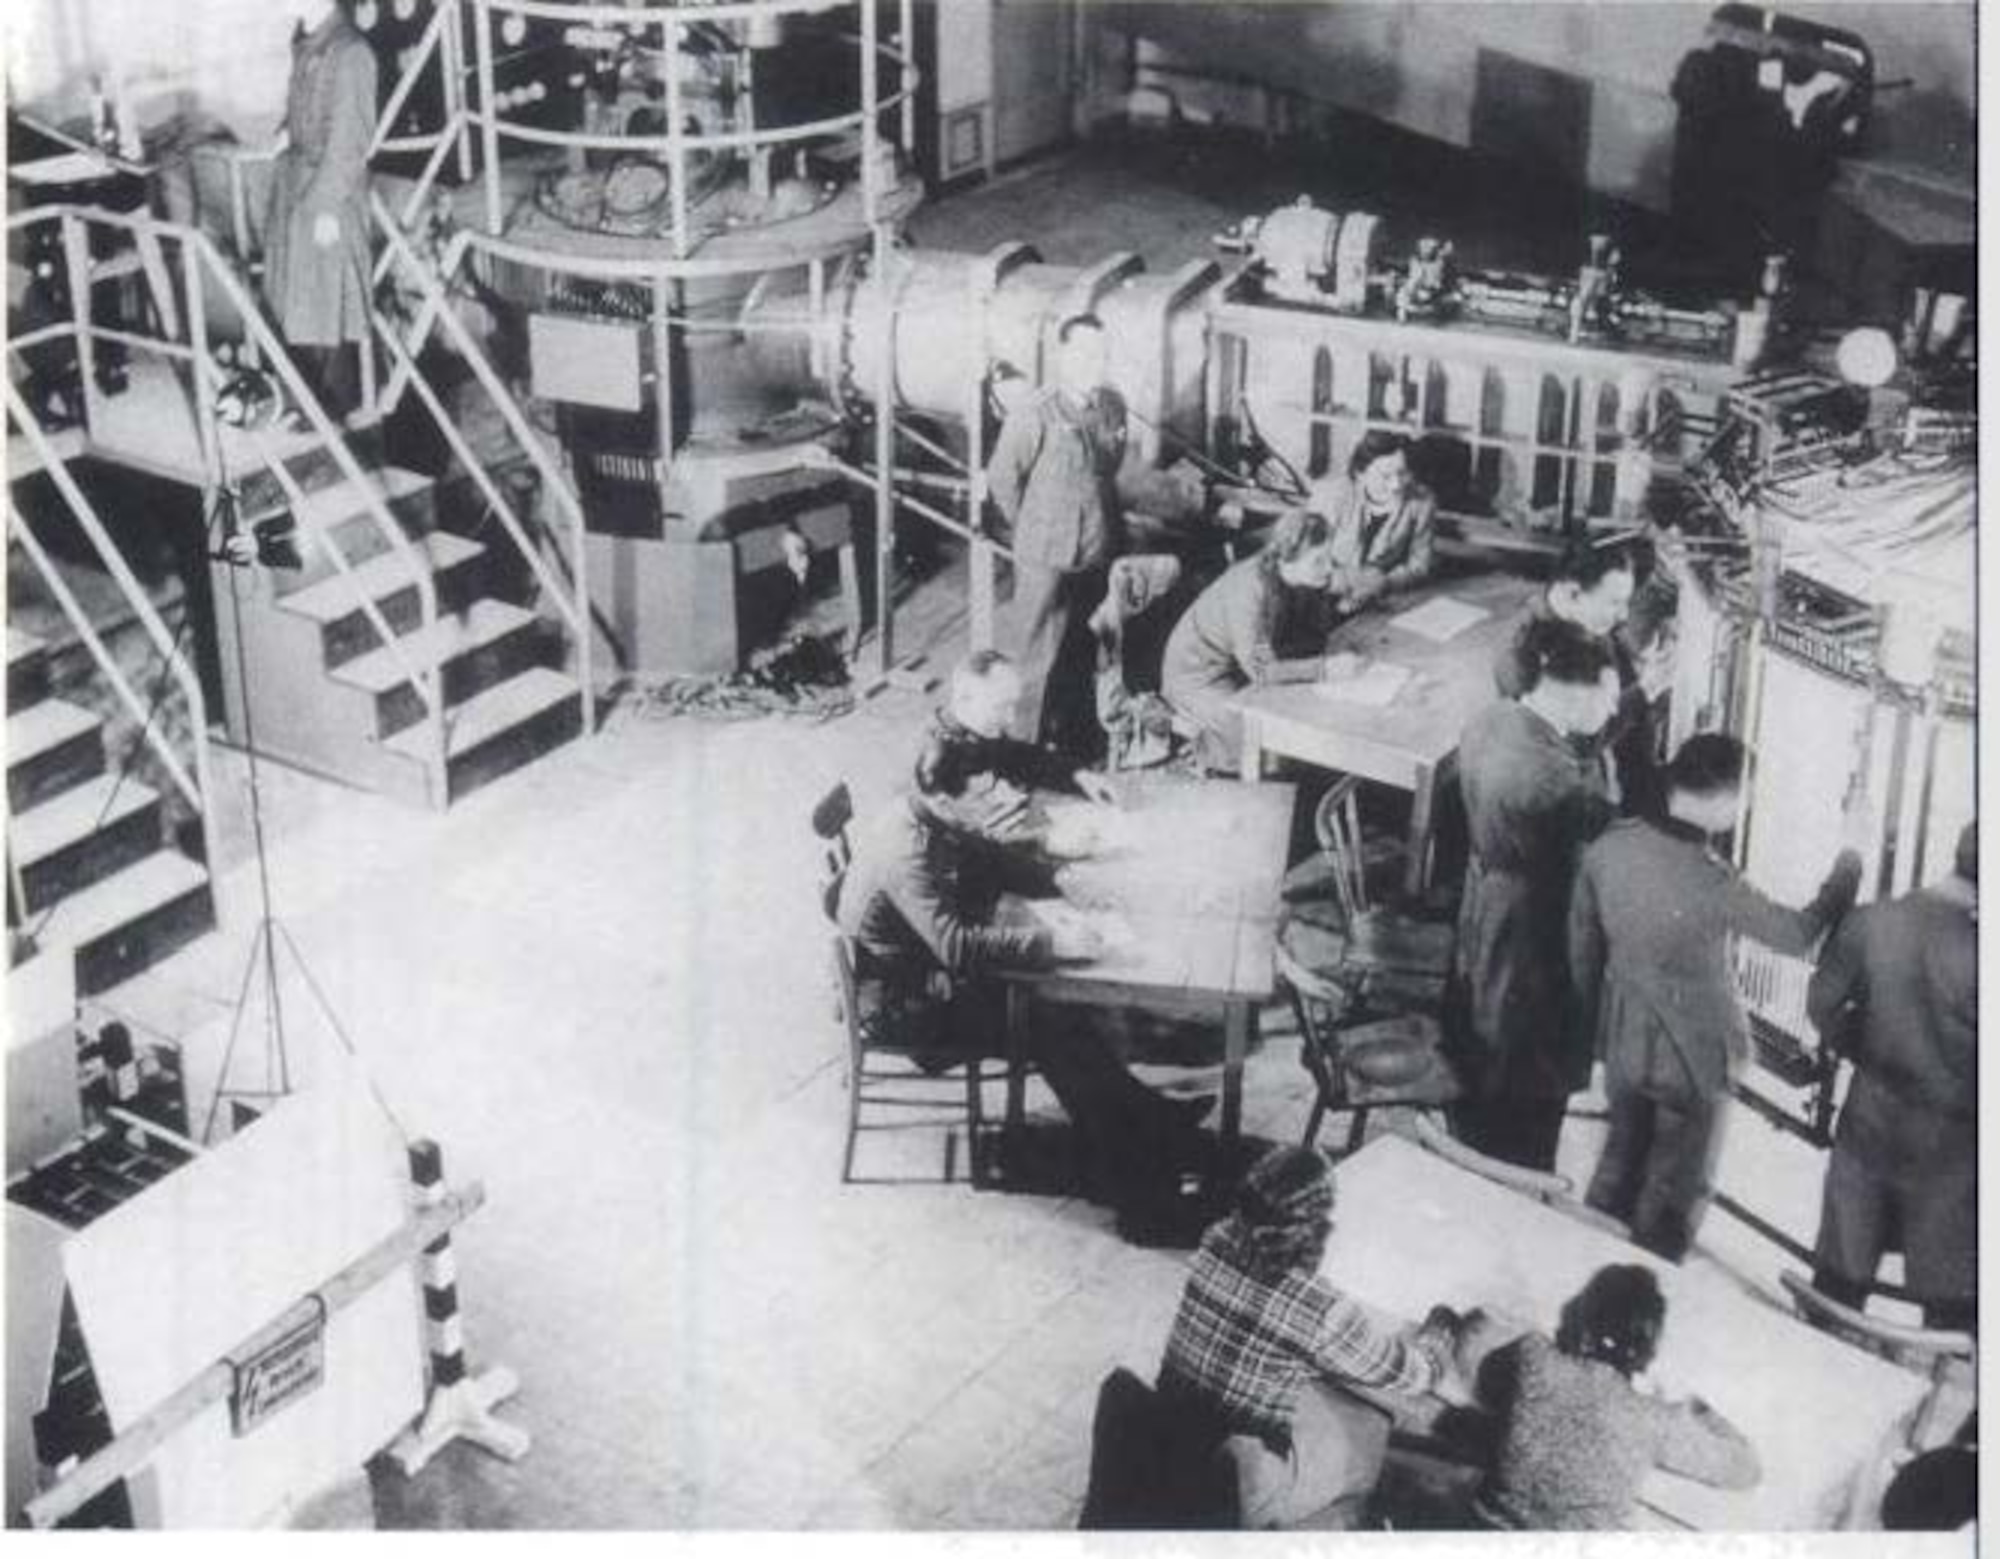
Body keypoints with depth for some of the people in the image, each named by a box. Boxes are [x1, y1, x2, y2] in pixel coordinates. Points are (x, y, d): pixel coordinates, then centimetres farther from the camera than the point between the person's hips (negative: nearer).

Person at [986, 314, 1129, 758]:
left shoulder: (1112, 406, 2)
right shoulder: (1035, 413, -16)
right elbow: (1001, 477, -7)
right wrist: (1030, 529, 3)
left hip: (1098, 554, 6)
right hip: (1046, 559, -6)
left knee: (1085, 656, 17)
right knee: (1038, 659, 2)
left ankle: (1079, 746, 31)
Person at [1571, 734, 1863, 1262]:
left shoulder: (1608, 847, -13)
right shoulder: (1712, 884, -31)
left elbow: (1583, 945, 0)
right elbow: (1798, 934, -17)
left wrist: (1594, 1021, 15)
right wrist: (1843, 879, 0)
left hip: (1622, 1041, 6)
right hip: (1692, 1056, -6)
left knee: (1619, 1163, 26)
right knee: (1673, 1189, 16)